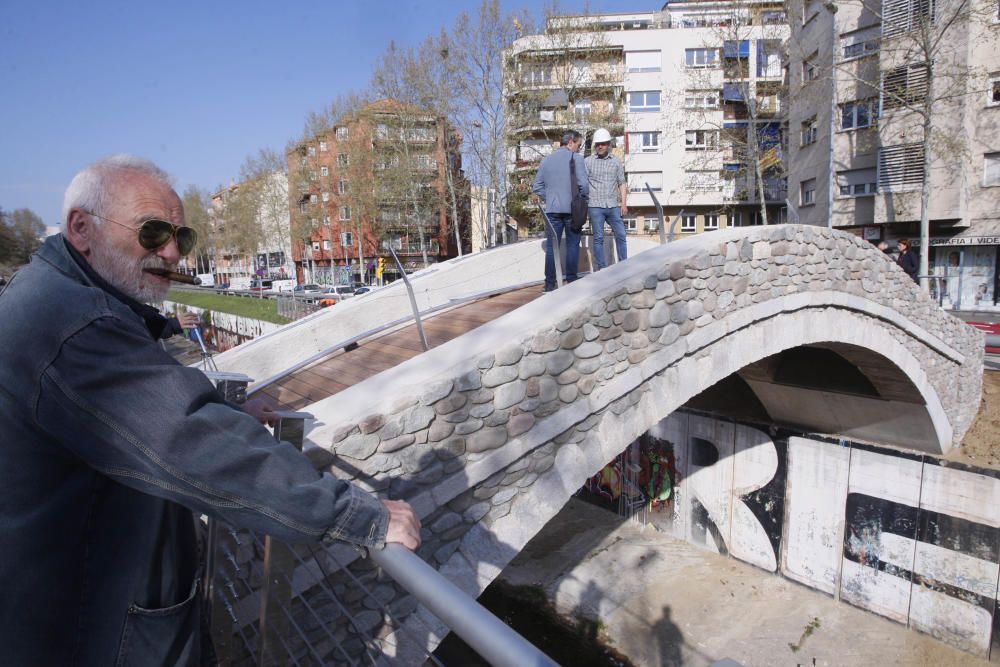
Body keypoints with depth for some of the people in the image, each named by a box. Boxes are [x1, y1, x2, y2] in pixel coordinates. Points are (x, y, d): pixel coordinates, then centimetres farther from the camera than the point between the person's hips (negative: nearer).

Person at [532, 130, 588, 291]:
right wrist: (583, 200, 5)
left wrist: (548, 199, 11)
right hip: (572, 209, -3)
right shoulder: (576, 159, -4)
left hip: (552, 210, 3)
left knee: (551, 246, 3)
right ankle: (571, 280, 9)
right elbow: (583, 184, -11)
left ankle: (550, 283, 2)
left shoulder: (546, 161, 9)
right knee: (572, 245, 7)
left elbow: (537, 187, 7)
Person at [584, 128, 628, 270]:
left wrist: (624, 203, 3)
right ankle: (602, 268, 8)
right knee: (598, 238, 1)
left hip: (613, 205, 3)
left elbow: (622, 183, 11)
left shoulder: (616, 162, 11)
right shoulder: (588, 161, 3)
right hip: (595, 206, -2)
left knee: (621, 235, 2)